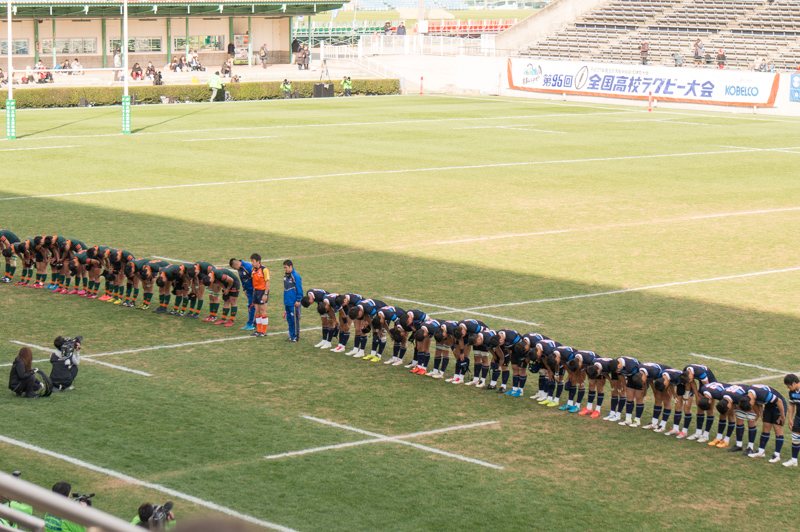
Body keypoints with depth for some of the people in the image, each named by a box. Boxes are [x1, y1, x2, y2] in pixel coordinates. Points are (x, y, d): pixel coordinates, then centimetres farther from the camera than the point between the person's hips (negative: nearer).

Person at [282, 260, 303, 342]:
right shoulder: (285, 275, 11)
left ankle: (296, 336, 6)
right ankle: (291, 335, 19)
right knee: (289, 320, 12)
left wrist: (298, 300, -14)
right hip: (287, 303, 8)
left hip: (293, 303, -8)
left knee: (294, 320, -1)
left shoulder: (295, 276, -14)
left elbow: (299, 289, -12)